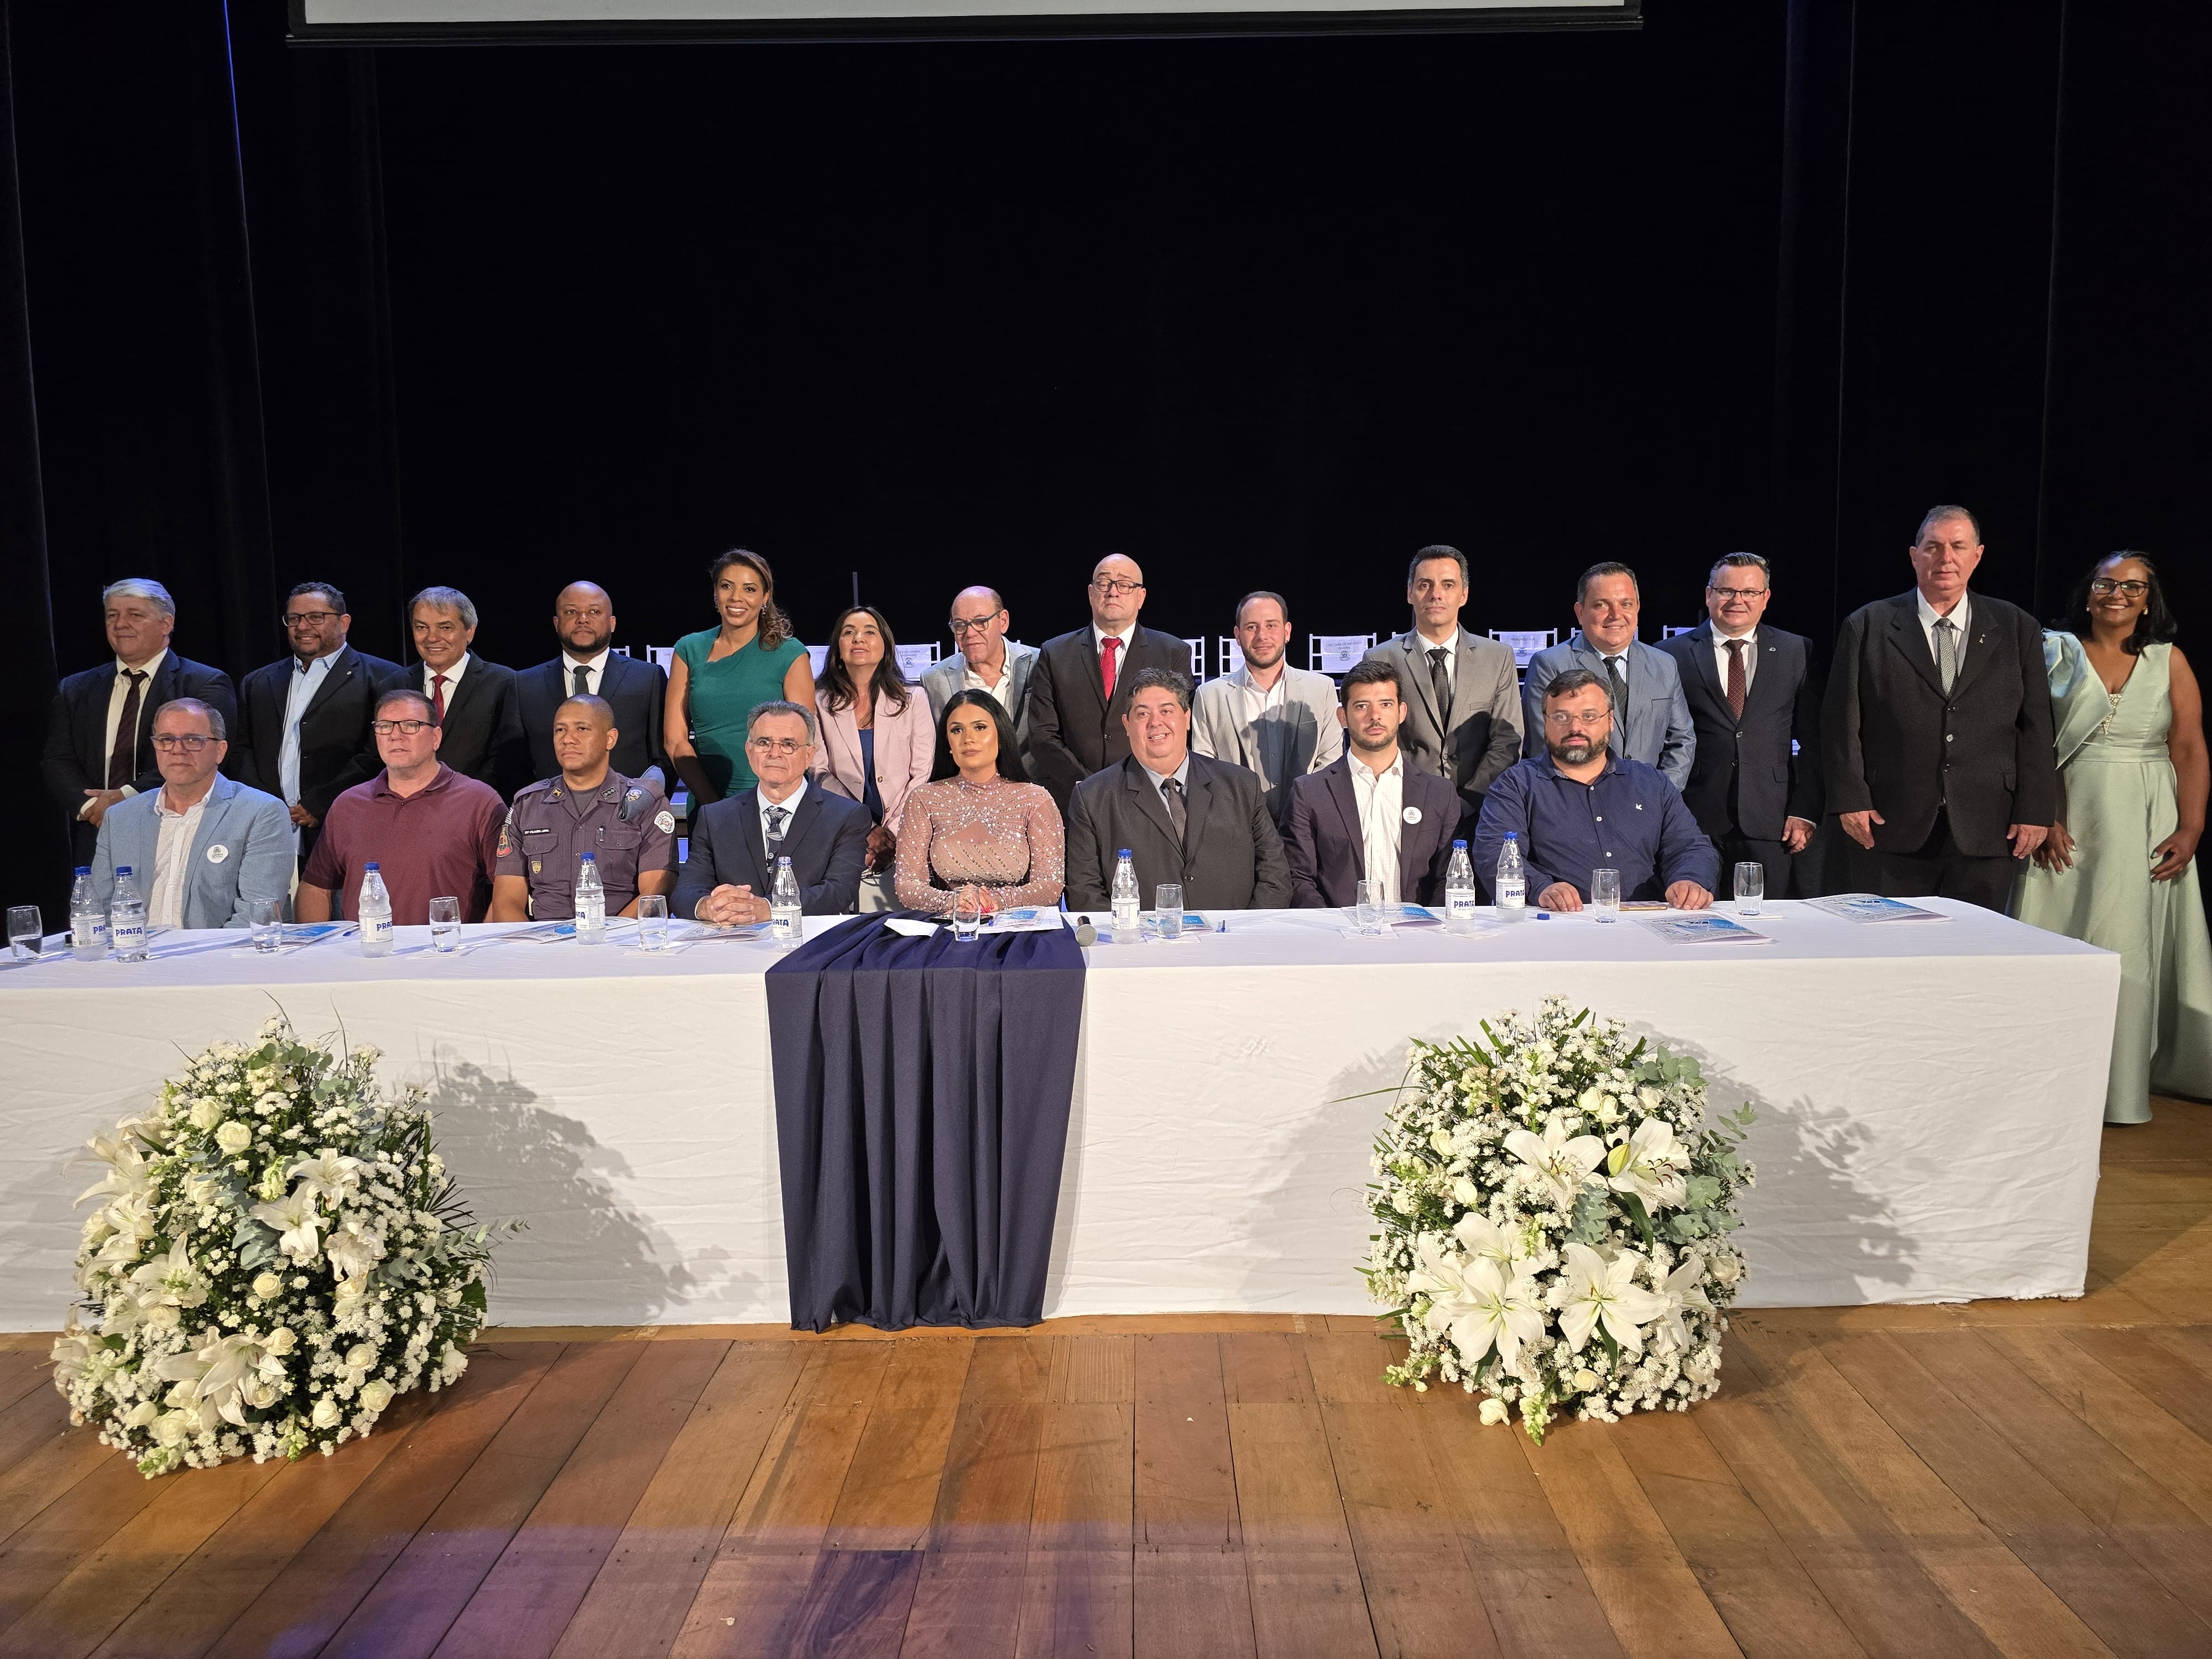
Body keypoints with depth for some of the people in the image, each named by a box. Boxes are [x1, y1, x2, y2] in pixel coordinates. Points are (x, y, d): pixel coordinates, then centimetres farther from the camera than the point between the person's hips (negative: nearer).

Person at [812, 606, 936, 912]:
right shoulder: (820, 703, 10)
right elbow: (820, 772, 4)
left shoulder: (913, 701, 9)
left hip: (903, 843, 0)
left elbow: (923, 775, 3)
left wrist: (890, 833, -9)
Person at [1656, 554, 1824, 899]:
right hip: (1694, 823, -1)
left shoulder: (1797, 653, 10)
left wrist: (1805, 812, 1)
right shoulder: (1672, 655, 4)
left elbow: (1813, 742, 9)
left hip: (1770, 823, 2)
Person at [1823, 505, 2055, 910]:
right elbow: (1842, 723, 2)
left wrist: (2035, 811, 1)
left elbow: (2036, 728, 8)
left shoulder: (2017, 629, 10)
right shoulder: (1867, 627, 5)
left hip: (1985, 832, 2)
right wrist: (1850, 800, -6)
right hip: (1890, 832, -1)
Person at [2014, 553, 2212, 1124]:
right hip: (2070, 824, -1)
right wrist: (2043, 818, -11)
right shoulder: (2060, 655, 4)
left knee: (2129, 949, 3)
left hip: (2147, 828, 1)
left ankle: (2119, 1082, 15)